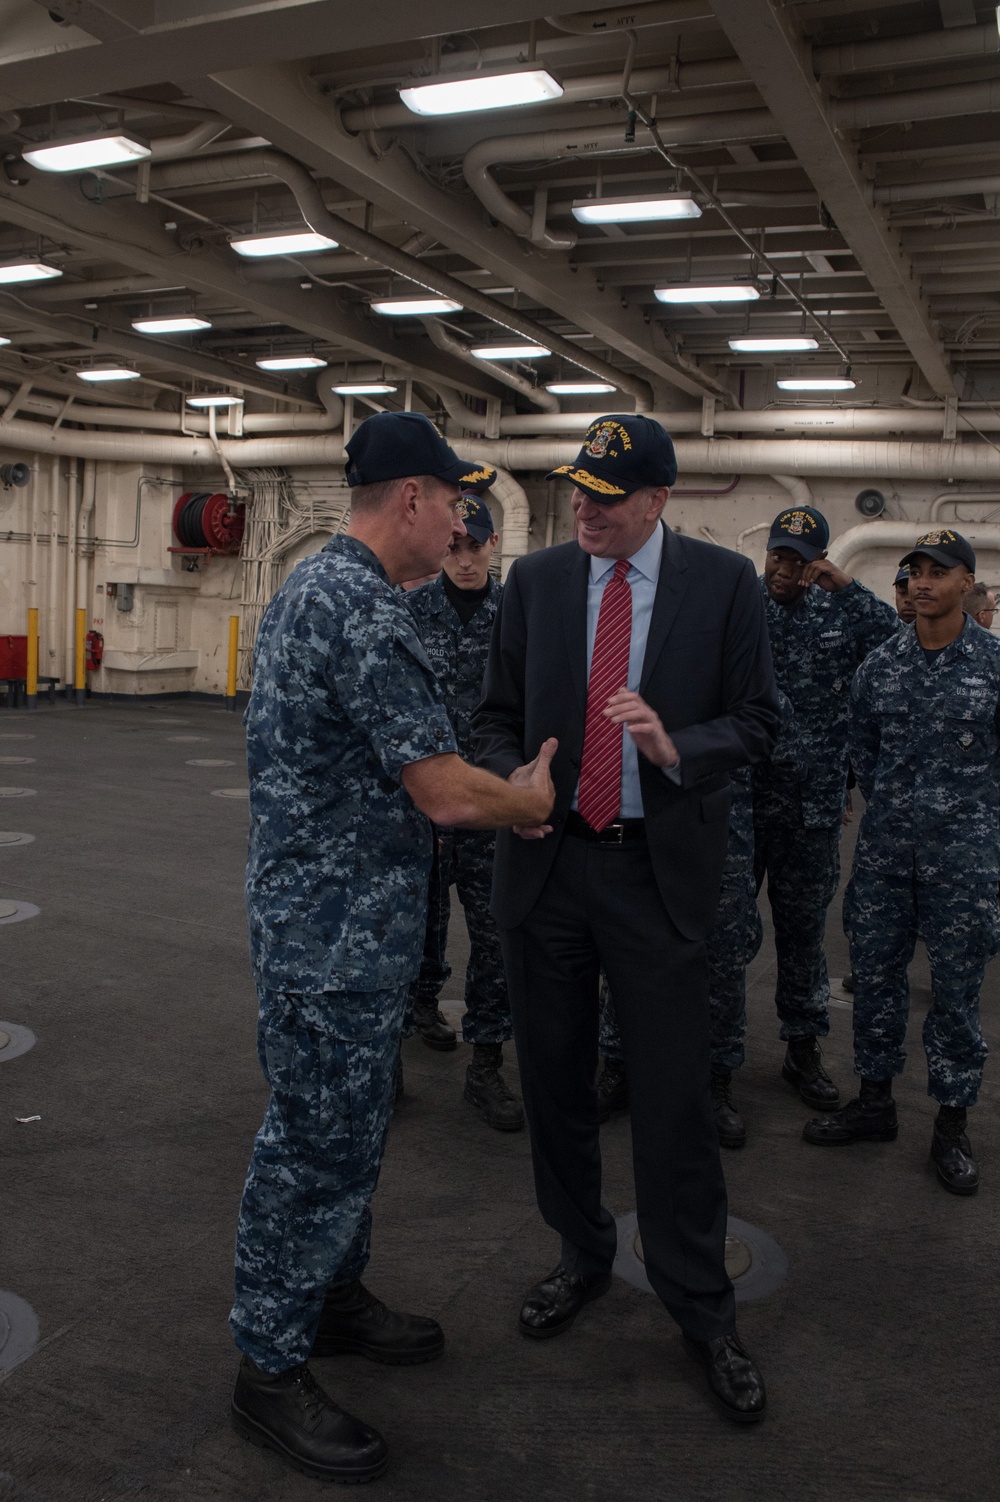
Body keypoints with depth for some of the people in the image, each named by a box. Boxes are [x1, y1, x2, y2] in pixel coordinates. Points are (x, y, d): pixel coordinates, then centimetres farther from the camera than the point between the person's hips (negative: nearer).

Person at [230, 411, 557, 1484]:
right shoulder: (366, 610, -23)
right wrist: (534, 798, -3)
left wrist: (498, 791, 12)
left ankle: (333, 1297, 40)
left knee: (346, 1134, 22)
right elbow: (446, 794, -24)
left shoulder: (311, 584, 11)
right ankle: (270, 1368, 21)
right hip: (337, 936, -10)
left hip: (341, 923, 10)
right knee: (316, 1149, 4)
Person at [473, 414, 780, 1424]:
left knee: (673, 1099, 3)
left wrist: (676, 748, -21)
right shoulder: (535, 580, 3)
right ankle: (582, 1256, 38)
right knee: (555, 1086, 15)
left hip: (658, 871, -3)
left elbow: (756, 721, -1)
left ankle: (702, 1310, 23)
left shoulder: (723, 582, -2)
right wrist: (513, 786, -12)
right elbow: (497, 716, 8)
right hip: (546, 864, 3)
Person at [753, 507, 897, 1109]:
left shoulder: (841, 612, 5)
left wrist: (848, 587, -13)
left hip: (813, 804, 2)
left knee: (804, 926, 13)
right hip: (739, 795, -1)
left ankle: (804, 1047, 27)